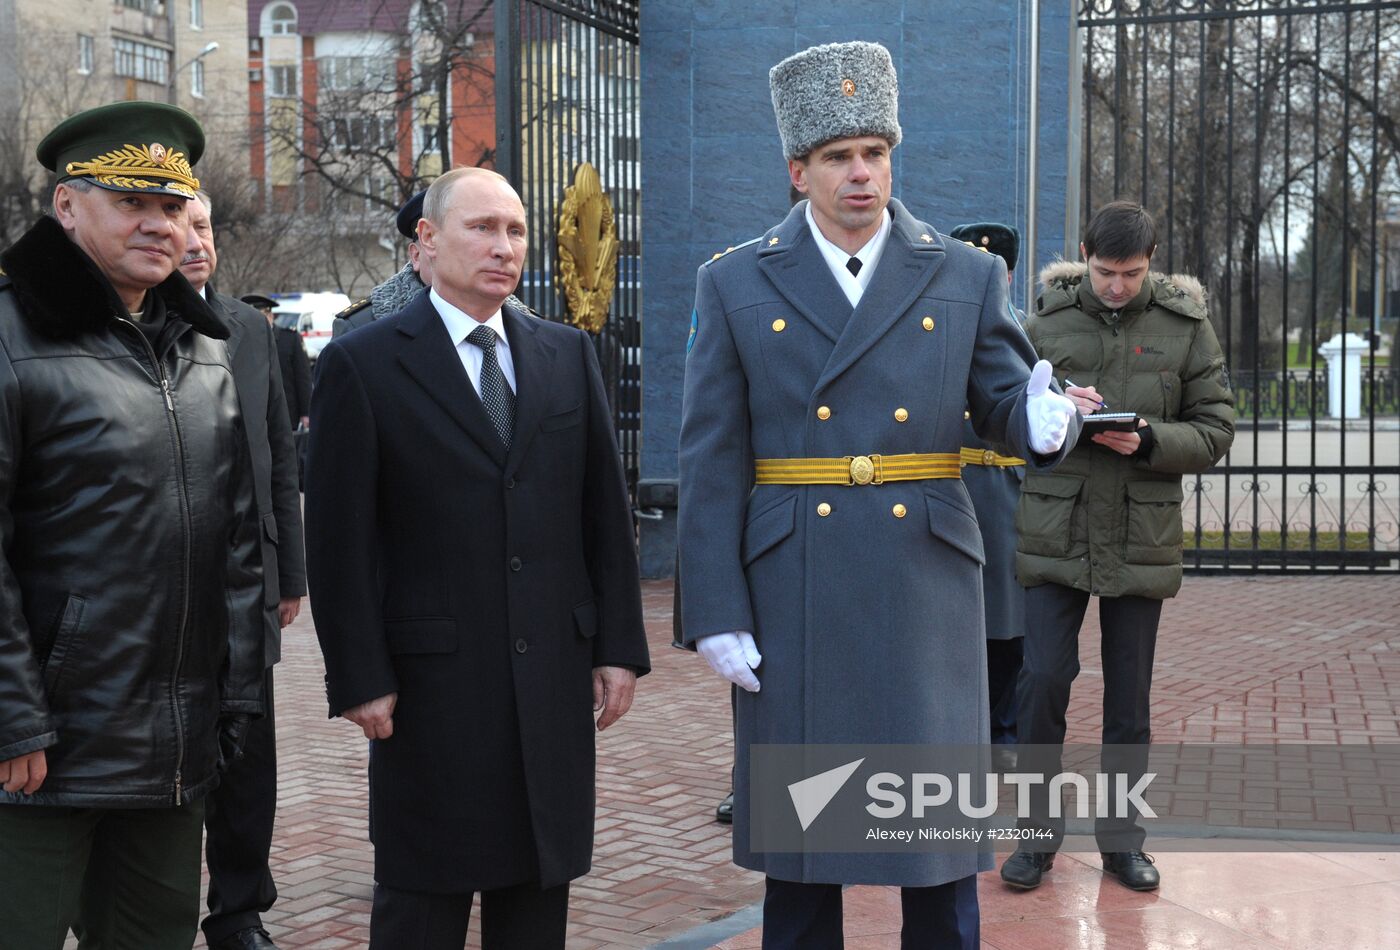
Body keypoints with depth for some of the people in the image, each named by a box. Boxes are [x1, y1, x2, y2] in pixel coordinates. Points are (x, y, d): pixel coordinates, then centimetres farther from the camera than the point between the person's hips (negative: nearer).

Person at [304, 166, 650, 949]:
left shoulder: (569, 355, 8)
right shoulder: (363, 365, -4)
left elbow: (607, 510, 9)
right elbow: (339, 539, -5)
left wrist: (621, 645, 5)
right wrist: (360, 678, -9)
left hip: (555, 673, 4)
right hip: (431, 682, -3)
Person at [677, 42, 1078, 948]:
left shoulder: (966, 276, 5)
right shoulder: (736, 286, 2)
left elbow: (1007, 402, 6)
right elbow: (712, 465, 0)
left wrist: (1043, 421, -20)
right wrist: (717, 615, -5)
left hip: (928, 591, 1)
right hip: (792, 598, 0)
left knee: (940, 834, 7)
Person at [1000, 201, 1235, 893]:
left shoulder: (1186, 326, 1)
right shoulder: (1048, 321, 2)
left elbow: (1215, 430, 0)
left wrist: (1147, 441, -18)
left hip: (1142, 538, 0)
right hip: (1056, 532, 0)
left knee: (1129, 698, 9)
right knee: (1043, 680, -4)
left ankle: (1122, 839, 23)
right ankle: (1039, 832, 12)